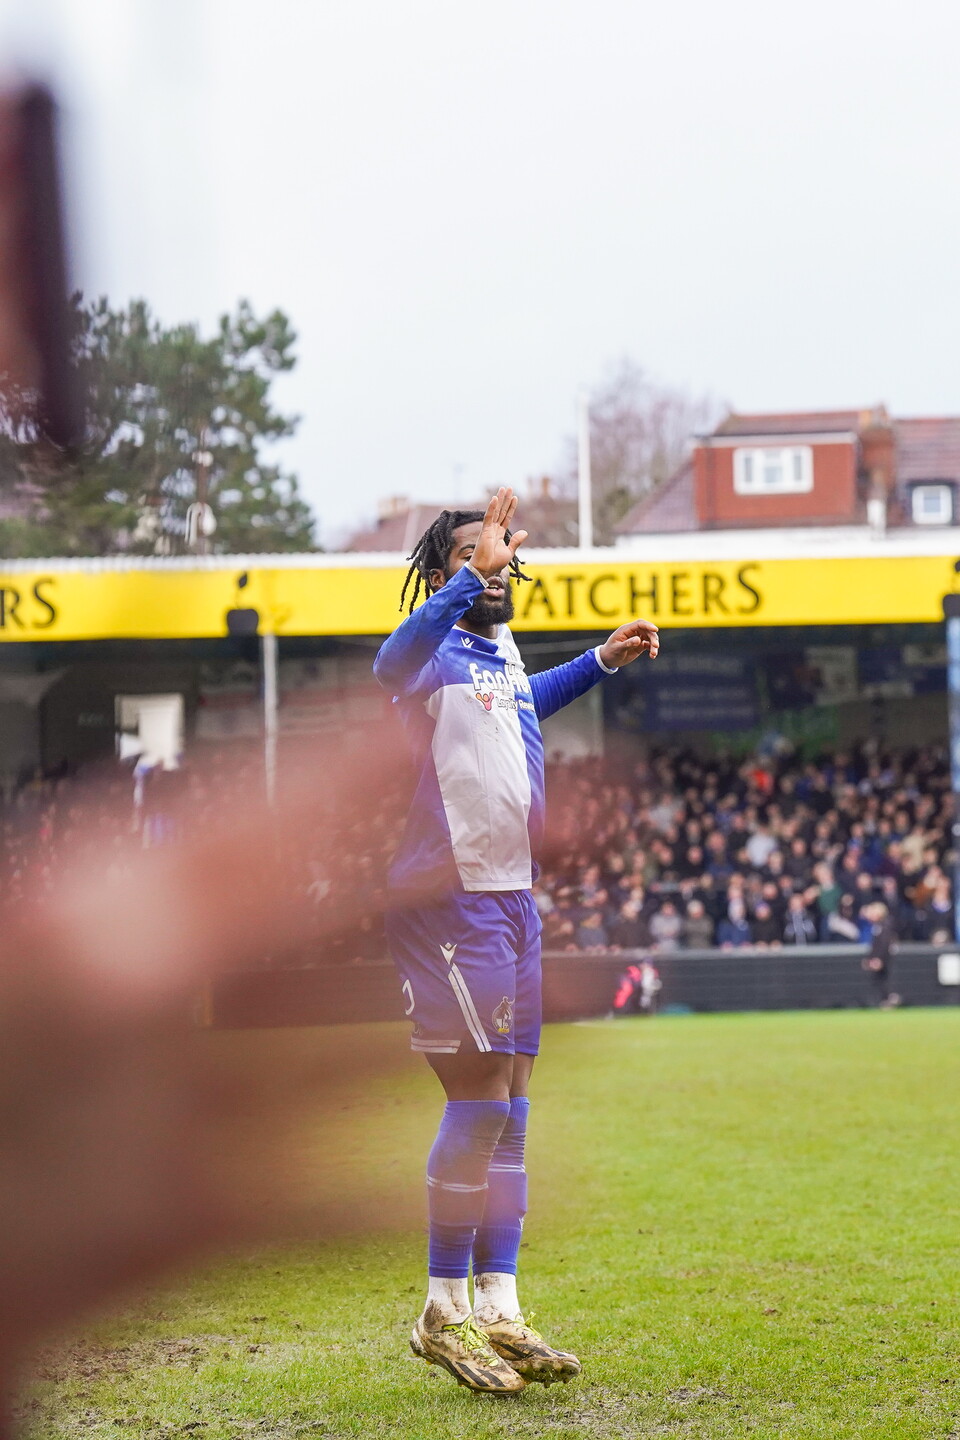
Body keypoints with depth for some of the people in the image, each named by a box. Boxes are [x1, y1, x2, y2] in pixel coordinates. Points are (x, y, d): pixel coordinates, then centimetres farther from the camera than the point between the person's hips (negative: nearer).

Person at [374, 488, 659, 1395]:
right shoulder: (438, 652, -13)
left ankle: (497, 1310, 16)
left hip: (512, 897, 9)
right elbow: (393, 663, -40)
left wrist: (603, 661, 36)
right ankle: (444, 1313, 0)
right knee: (480, 1103, -10)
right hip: (449, 901, -9)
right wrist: (472, 575, -46)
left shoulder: (503, 654, 13)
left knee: (507, 1112, 10)